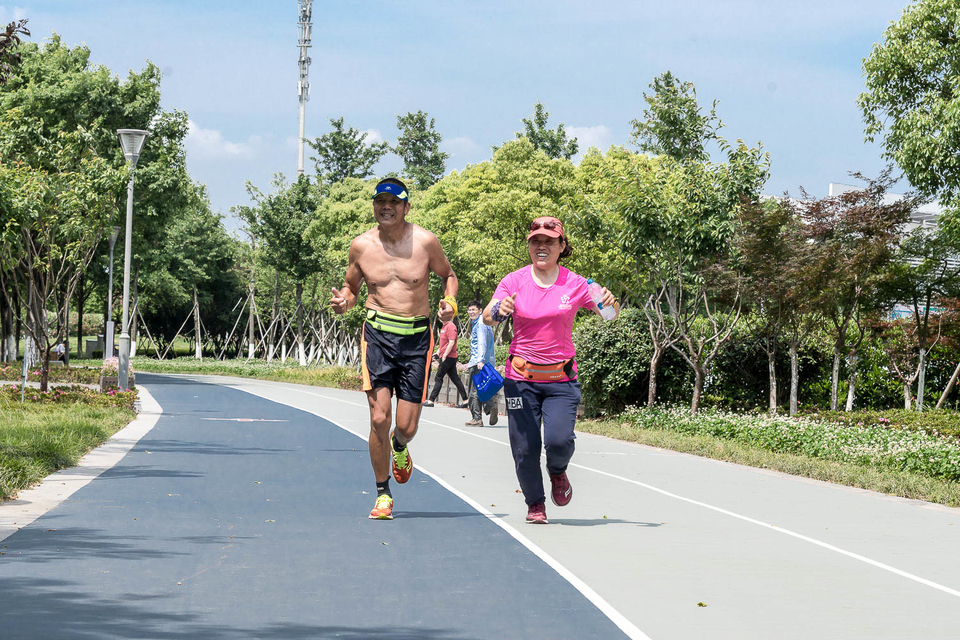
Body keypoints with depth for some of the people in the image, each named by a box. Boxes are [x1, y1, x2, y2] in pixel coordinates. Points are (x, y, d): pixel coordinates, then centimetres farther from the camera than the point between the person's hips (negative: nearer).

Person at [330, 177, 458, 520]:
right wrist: (343, 301, -6)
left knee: (406, 426, -1)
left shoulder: (425, 242, -1)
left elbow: (448, 275, 15)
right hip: (377, 334, 0)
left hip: (417, 337, 0)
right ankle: (383, 494, 6)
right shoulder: (361, 245, 2)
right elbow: (351, 286, 17)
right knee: (379, 418, -11)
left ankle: (400, 448, 39)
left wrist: (450, 302, -4)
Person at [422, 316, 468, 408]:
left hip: (448, 357, -10)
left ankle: (431, 401, -1)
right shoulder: (444, 326, 17)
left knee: (438, 378, -5)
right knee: (455, 379, 9)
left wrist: (444, 356, -20)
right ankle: (465, 400, 9)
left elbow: (451, 343, -20)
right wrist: (438, 352, 18)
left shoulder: (450, 326, -14)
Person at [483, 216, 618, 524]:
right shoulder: (514, 281, -1)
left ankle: (558, 471, 19)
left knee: (559, 440, -17)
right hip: (521, 377, 0)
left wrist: (610, 304, -19)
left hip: (561, 378, 0)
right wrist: (498, 311, -31)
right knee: (525, 447, -3)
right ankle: (535, 504, 22)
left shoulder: (575, 284, -1)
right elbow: (487, 317, -8)